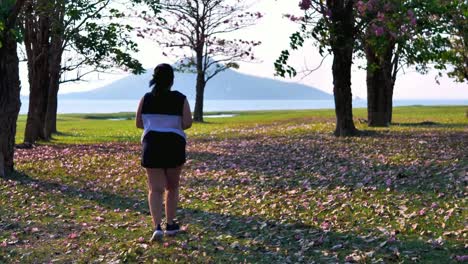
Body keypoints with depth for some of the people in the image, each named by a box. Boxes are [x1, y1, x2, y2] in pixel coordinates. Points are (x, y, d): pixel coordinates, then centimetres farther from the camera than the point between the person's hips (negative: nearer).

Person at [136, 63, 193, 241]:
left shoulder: (146, 99, 2)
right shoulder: (180, 99, -4)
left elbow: (139, 124, 5)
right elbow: (187, 123, -10)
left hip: (151, 145, 1)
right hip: (174, 146, -1)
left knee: (155, 189, 2)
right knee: (172, 187, 17)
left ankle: (157, 226, -14)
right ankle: (170, 225, 22)